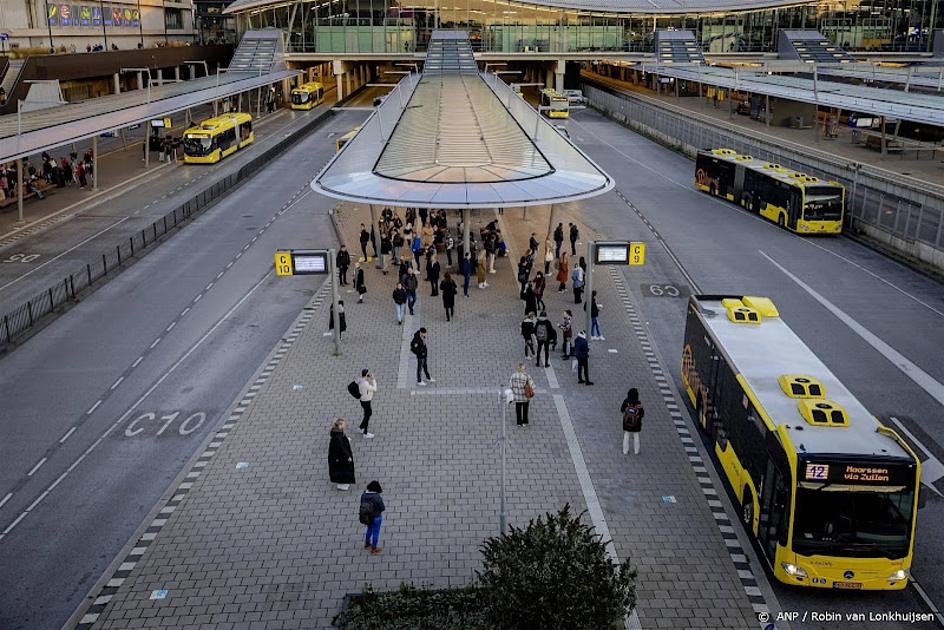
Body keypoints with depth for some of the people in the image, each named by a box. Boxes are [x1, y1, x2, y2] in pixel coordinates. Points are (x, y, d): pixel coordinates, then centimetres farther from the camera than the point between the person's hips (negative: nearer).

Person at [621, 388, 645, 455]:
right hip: (636, 424, -1)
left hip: (626, 423, 1)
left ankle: (625, 451, 21)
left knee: (626, 436, 15)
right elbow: (642, 414, -15)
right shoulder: (638, 404, -21)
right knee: (636, 437, 17)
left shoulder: (626, 402, -16)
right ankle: (636, 451, 27)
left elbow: (621, 410, -5)